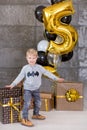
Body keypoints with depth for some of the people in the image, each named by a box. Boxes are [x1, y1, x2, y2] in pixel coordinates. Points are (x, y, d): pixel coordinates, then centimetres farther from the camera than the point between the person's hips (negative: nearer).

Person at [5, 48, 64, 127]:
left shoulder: (39, 67, -3)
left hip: (36, 89, 4)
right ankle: (24, 119, -8)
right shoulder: (25, 68, -7)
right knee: (27, 103, -12)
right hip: (27, 89, -4)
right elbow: (20, 77, -6)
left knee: (38, 103, 15)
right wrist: (13, 84, -14)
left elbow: (47, 73, 0)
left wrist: (56, 78, -1)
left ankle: (36, 114, 38)